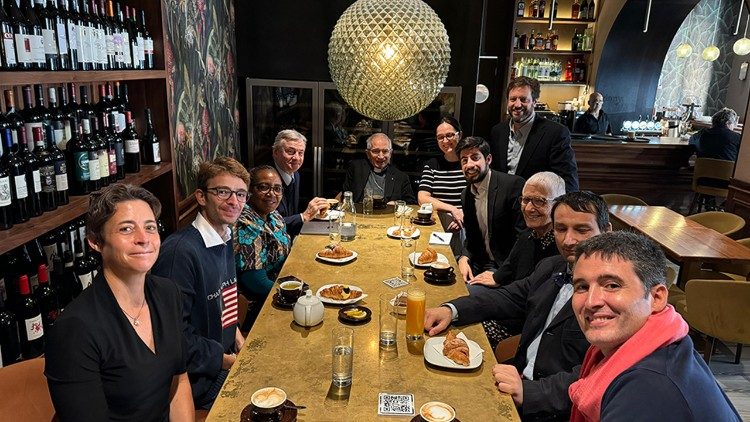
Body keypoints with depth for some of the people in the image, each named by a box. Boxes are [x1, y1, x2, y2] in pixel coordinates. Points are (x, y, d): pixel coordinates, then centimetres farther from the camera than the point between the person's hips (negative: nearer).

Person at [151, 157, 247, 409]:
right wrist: (229, 361, -16)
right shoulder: (180, 251, -25)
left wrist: (236, 335, 2)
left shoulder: (225, 238, 5)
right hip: (202, 381, -8)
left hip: (228, 356, 8)